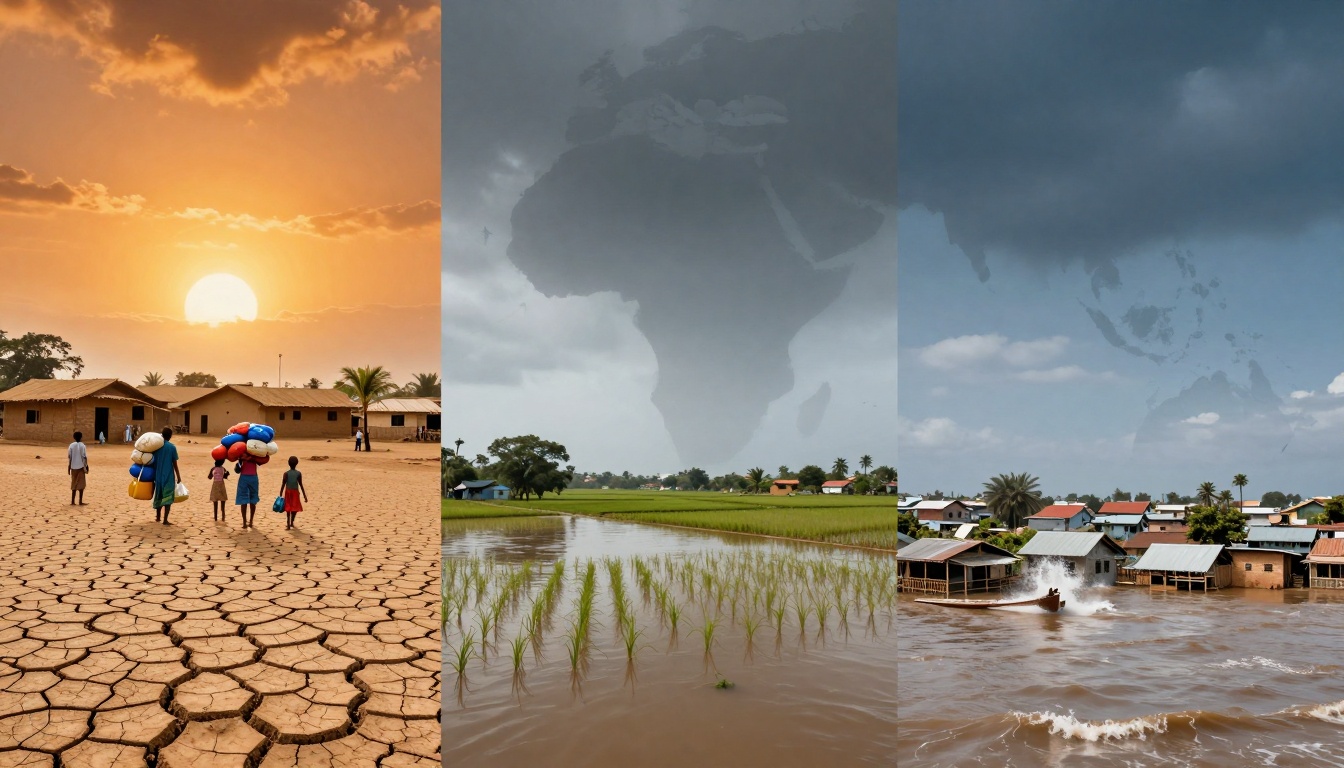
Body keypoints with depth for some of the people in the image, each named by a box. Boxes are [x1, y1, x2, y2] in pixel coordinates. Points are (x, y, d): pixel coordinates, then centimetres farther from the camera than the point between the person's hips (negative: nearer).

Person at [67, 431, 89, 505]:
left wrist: (69, 468, 8)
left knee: (74, 484, 12)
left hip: (73, 467, 4)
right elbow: (84, 457, -10)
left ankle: (72, 501, 10)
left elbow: (69, 457, 3)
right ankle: (80, 502, 1)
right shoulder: (82, 446, -8)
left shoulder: (71, 445, 2)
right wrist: (86, 467, -4)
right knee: (81, 484, 2)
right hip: (81, 467, -4)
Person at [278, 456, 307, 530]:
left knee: (288, 508, 5)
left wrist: (280, 495, -2)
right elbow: (301, 485, -6)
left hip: (288, 492, 0)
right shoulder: (299, 473, -6)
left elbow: (283, 485, -7)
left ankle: (288, 524, -4)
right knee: (295, 508, 14)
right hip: (295, 492, 0)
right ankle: (291, 523, 24)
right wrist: (305, 496, -1)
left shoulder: (286, 473, -6)